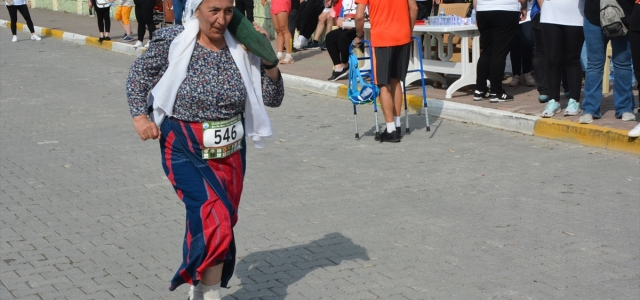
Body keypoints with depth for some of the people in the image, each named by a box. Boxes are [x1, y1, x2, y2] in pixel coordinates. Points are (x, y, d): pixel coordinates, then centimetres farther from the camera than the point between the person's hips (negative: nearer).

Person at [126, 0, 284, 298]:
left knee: (218, 222, 14)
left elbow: (273, 98, 0)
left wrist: (267, 56, -13)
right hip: (187, 150, -4)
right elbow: (139, 73, 5)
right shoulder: (173, 42, -11)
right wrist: (139, 116, -8)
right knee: (215, 221, -19)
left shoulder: (240, 49, -4)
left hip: (231, 151, 4)